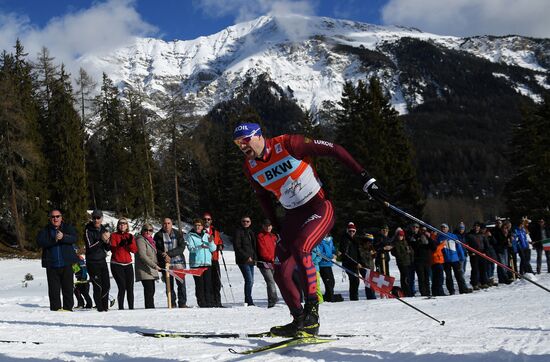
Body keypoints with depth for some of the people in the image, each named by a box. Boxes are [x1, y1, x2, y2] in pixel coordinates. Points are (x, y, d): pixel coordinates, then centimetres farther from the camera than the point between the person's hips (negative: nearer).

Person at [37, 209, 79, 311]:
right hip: (51, 264, 0)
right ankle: (55, 308, 7)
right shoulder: (45, 230, 9)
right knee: (54, 288, 1)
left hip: (66, 263, 0)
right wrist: (53, 240, -21)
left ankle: (68, 307, 9)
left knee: (68, 287, 2)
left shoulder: (68, 228, 8)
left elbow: (74, 238, -10)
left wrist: (63, 237, -28)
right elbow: (40, 242, -8)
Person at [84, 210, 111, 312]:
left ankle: (105, 306, 23)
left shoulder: (104, 229, 8)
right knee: (98, 286, -7)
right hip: (92, 262, -6)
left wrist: (107, 242, -11)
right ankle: (100, 308, 3)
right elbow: (90, 247, -19)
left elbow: (108, 248, 9)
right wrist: (101, 240, -24)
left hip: (102, 261, 6)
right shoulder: (88, 230, -9)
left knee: (106, 285, 8)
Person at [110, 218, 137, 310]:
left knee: (130, 288, -2)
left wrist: (130, 242, -16)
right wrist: (120, 245, -26)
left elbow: (135, 250, 2)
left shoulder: (130, 236, 13)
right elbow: (113, 249, -9)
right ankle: (121, 308, -12)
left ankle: (131, 308, 2)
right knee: (122, 287, -14)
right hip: (117, 265, -4)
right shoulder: (114, 235, 3)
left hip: (128, 264, 4)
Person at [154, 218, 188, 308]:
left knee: (181, 283, -4)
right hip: (165, 264, 0)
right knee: (169, 285, -1)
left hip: (178, 263, 0)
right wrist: (164, 256, -13)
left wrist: (169, 253, -13)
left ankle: (182, 304, 4)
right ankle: (172, 304, 7)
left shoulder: (178, 234, 7)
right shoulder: (158, 235, 6)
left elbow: (182, 247, -2)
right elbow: (155, 249, 4)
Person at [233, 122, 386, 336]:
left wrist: (366, 178, -18)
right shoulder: (250, 167, -1)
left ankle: (312, 310, -21)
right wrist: (277, 227, 16)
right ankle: (299, 321, 13)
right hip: (293, 216, 6)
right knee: (281, 274, -2)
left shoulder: (287, 144, -18)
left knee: (299, 247, -31)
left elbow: (334, 150, -15)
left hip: (319, 208, -6)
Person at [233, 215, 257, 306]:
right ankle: (249, 302, -12)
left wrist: (255, 258, 12)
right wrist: (246, 257, -15)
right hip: (243, 260, -8)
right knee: (249, 280, -14)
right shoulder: (238, 232, -5)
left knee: (251, 281, 8)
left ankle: (248, 301, 14)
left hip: (251, 260, 8)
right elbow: (237, 247, -11)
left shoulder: (251, 232, 19)